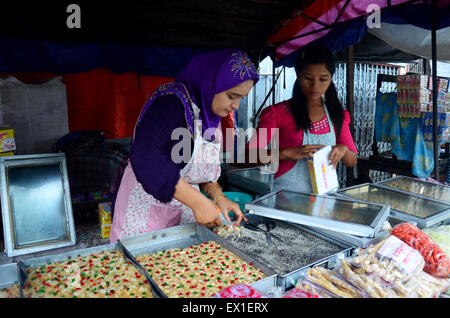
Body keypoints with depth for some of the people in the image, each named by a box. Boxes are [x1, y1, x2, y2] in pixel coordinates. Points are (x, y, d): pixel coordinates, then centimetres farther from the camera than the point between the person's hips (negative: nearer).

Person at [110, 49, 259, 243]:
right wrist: (197, 201, -32)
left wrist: (218, 197, -3)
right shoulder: (172, 102, -21)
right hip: (145, 212, -7)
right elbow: (144, 156, -34)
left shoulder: (209, 113, 6)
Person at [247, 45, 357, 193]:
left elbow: (352, 162, 17)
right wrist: (287, 153, -22)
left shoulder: (338, 115, 12)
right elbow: (250, 155, -8)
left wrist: (343, 150, -5)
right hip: (285, 195, -4)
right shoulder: (278, 112, -1)